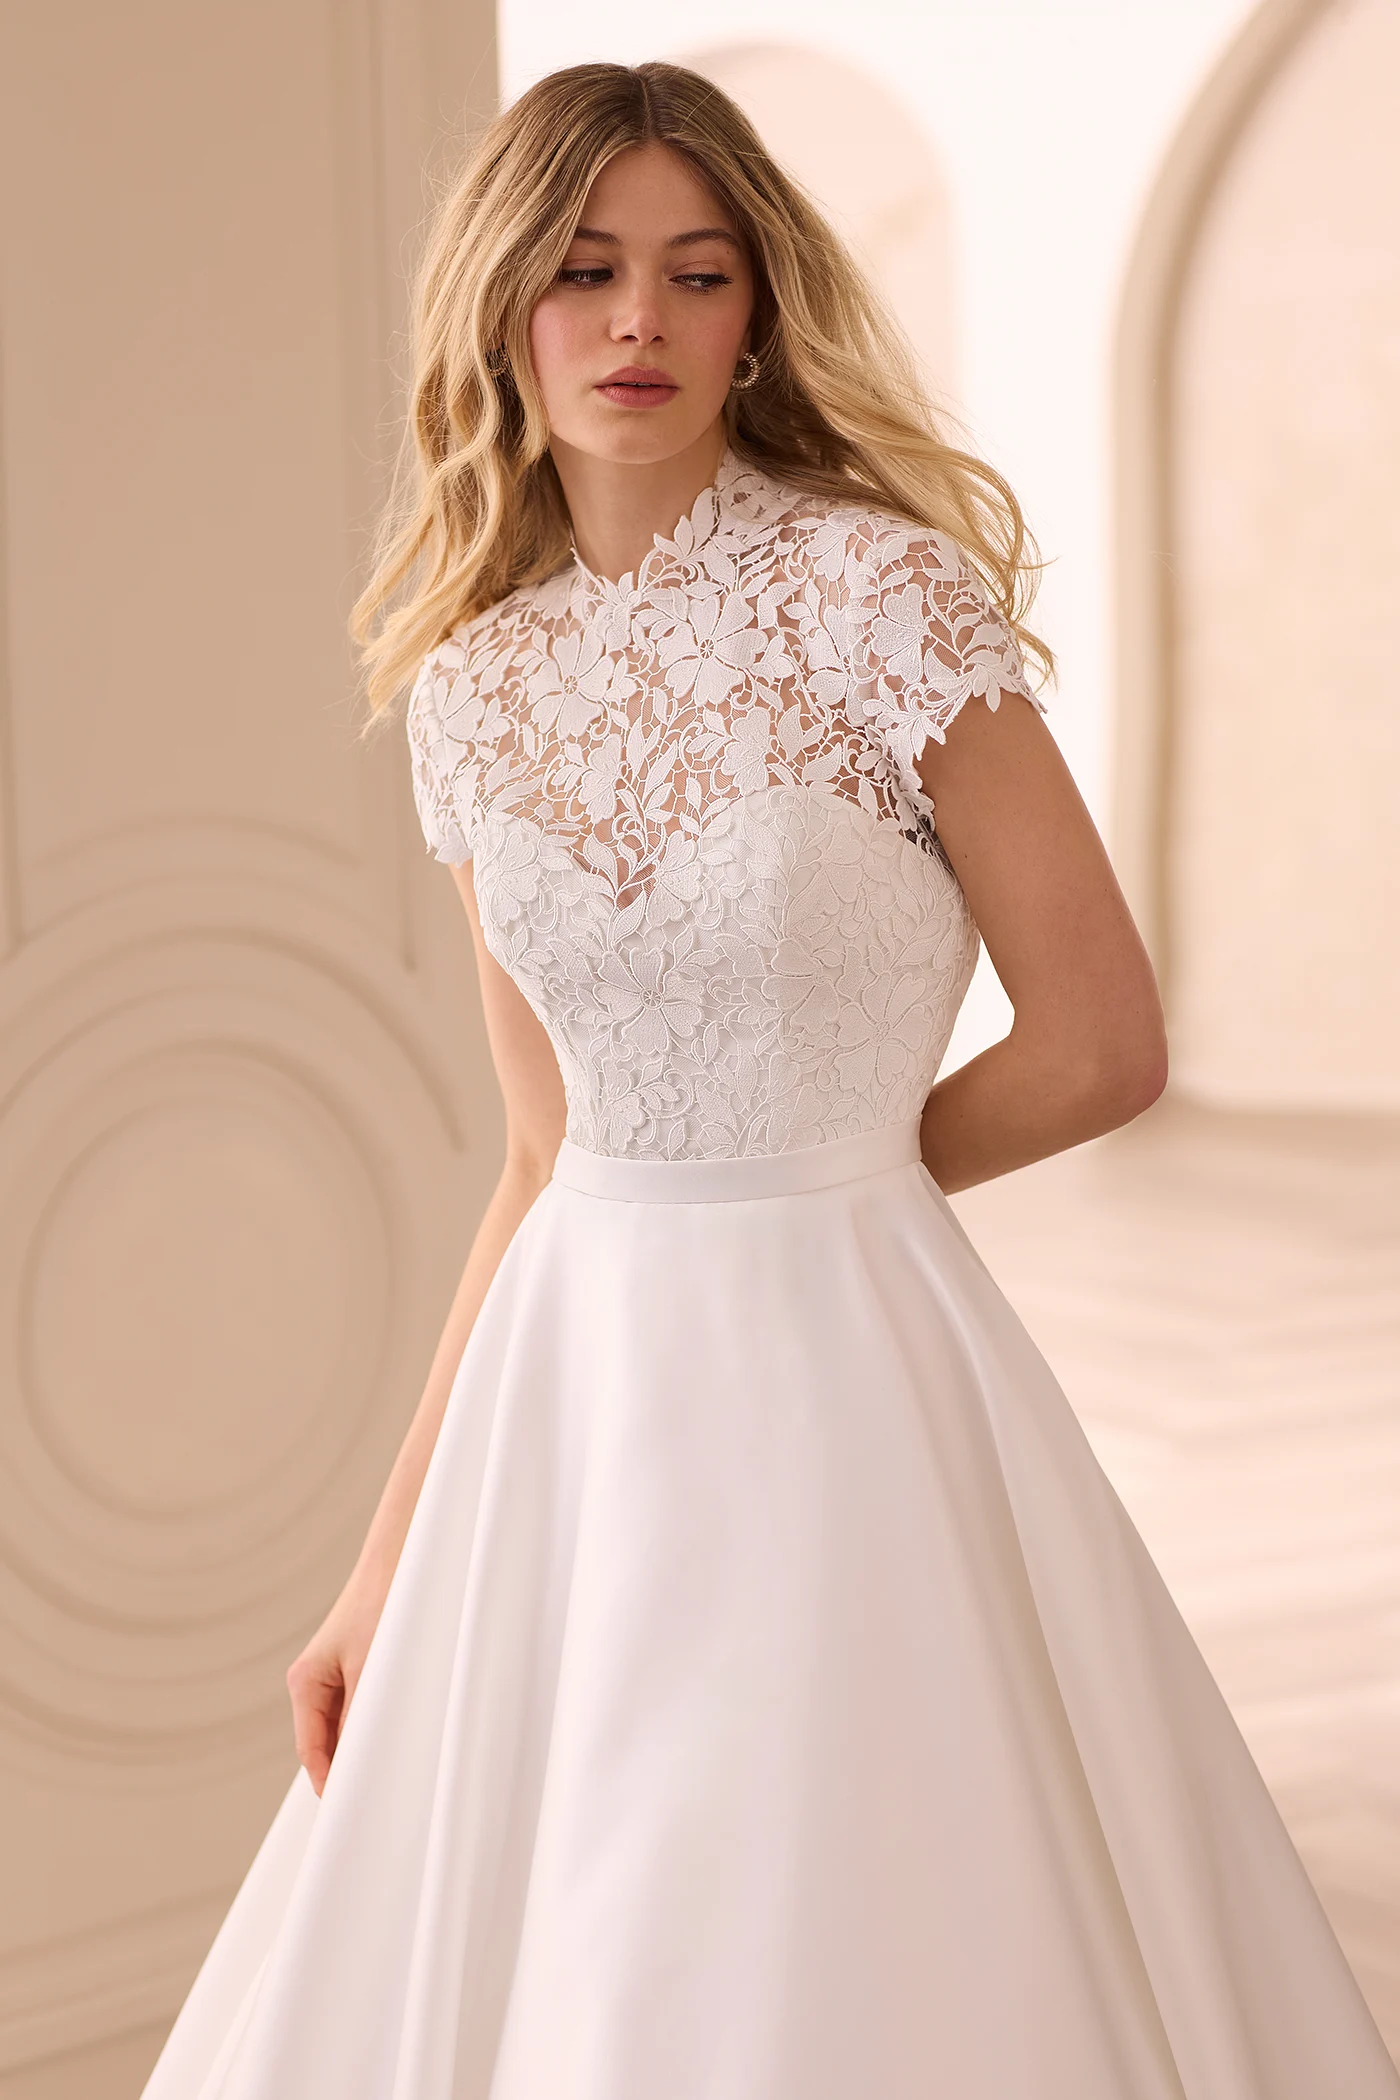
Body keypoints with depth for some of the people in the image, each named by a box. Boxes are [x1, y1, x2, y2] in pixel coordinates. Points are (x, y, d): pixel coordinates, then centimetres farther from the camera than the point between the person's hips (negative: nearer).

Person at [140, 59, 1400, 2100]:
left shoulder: (879, 590, -9)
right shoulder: (473, 677, 5)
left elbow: (1103, 1044, -7)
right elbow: (548, 1166, 7)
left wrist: (815, 1181, 5)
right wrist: (387, 1568, 6)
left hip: (845, 1373, -5)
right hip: (571, 1396, 5)